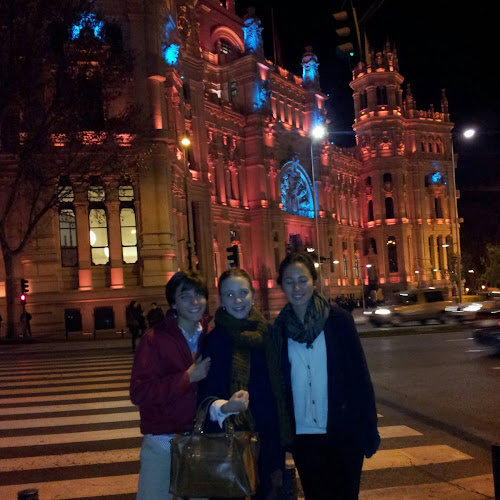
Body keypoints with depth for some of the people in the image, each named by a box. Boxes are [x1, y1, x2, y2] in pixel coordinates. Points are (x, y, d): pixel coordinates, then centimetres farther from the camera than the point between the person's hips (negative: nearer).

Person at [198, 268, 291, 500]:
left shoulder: (267, 333, 1)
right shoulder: (213, 340, -10)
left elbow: (279, 387, 8)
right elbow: (205, 395, -11)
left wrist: (285, 434, 7)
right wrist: (224, 407, -30)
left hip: (269, 437, 4)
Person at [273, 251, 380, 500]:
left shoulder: (338, 319, -5)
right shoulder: (279, 329, 2)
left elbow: (360, 374, -4)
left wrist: (369, 428, -6)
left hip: (343, 432, -2)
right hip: (303, 435, 2)